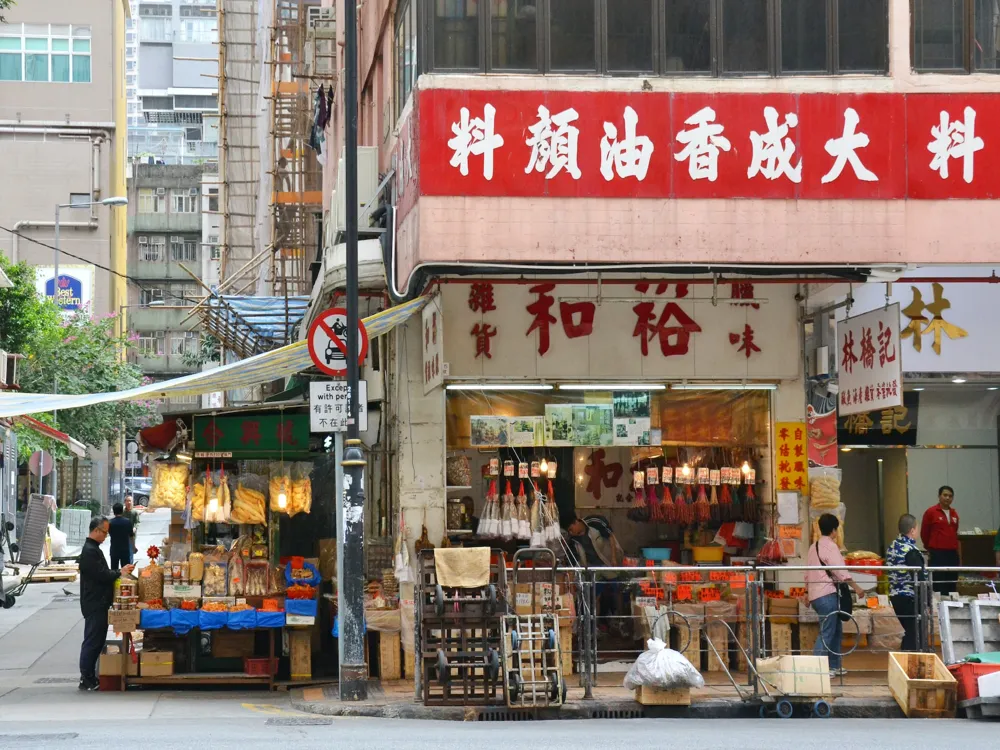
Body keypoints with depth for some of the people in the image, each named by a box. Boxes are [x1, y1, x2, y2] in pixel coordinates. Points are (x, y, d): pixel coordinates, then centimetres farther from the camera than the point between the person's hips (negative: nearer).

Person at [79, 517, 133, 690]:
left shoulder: (93, 549, 17)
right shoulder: (89, 551, -17)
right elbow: (102, 575, -21)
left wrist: (120, 572, 11)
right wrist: (120, 573, -10)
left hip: (99, 604, 11)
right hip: (94, 605, -11)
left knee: (95, 641, 14)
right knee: (92, 642, -6)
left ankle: (88, 677, 19)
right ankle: (86, 680, -3)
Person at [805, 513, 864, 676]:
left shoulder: (814, 547, 16)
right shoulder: (830, 546, -10)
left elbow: (807, 573, 20)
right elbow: (840, 571, -17)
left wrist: (808, 593, 28)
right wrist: (856, 587, -14)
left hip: (815, 594, 9)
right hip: (827, 594, -9)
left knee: (836, 629, 17)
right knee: (827, 632, -8)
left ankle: (834, 666, 20)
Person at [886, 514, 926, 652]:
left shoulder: (893, 546, 8)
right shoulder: (911, 551, -18)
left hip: (895, 595, 9)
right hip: (910, 598, -9)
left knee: (909, 632, 18)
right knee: (914, 635, -3)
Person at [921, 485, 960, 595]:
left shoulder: (954, 513, 11)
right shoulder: (931, 512, -4)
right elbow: (924, 533, 4)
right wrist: (929, 548, 15)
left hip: (952, 554, 5)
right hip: (937, 554, -5)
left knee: (952, 586, 6)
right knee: (939, 586, -6)